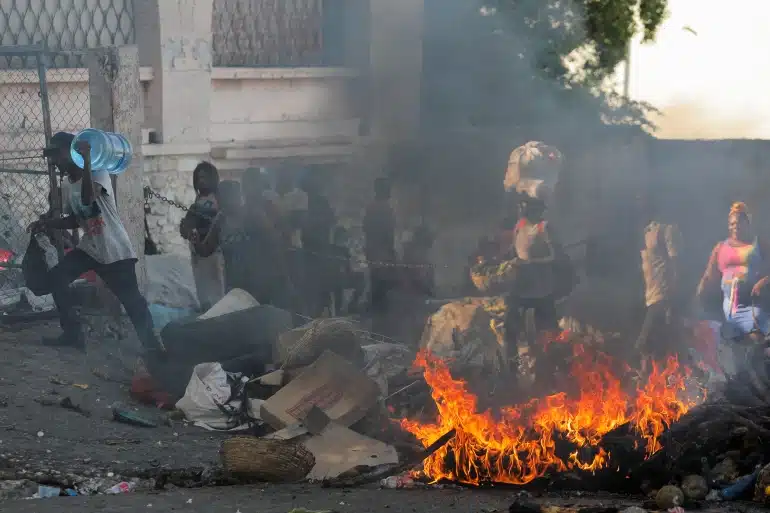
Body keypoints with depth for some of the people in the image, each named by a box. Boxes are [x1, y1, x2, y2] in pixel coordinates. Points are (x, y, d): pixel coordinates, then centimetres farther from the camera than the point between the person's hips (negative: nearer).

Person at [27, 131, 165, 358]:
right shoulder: (66, 185, 6)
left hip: (116, 251, -7)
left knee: (131, 300, -11)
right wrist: (47, 224, 3)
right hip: (89, 248, 7)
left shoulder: (97, 173, -17)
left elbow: (88, 197, -40)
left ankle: (153, 346, -3)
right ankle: (73, 333, 3)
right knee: (57, 277, -5)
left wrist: (86, 161, -41)